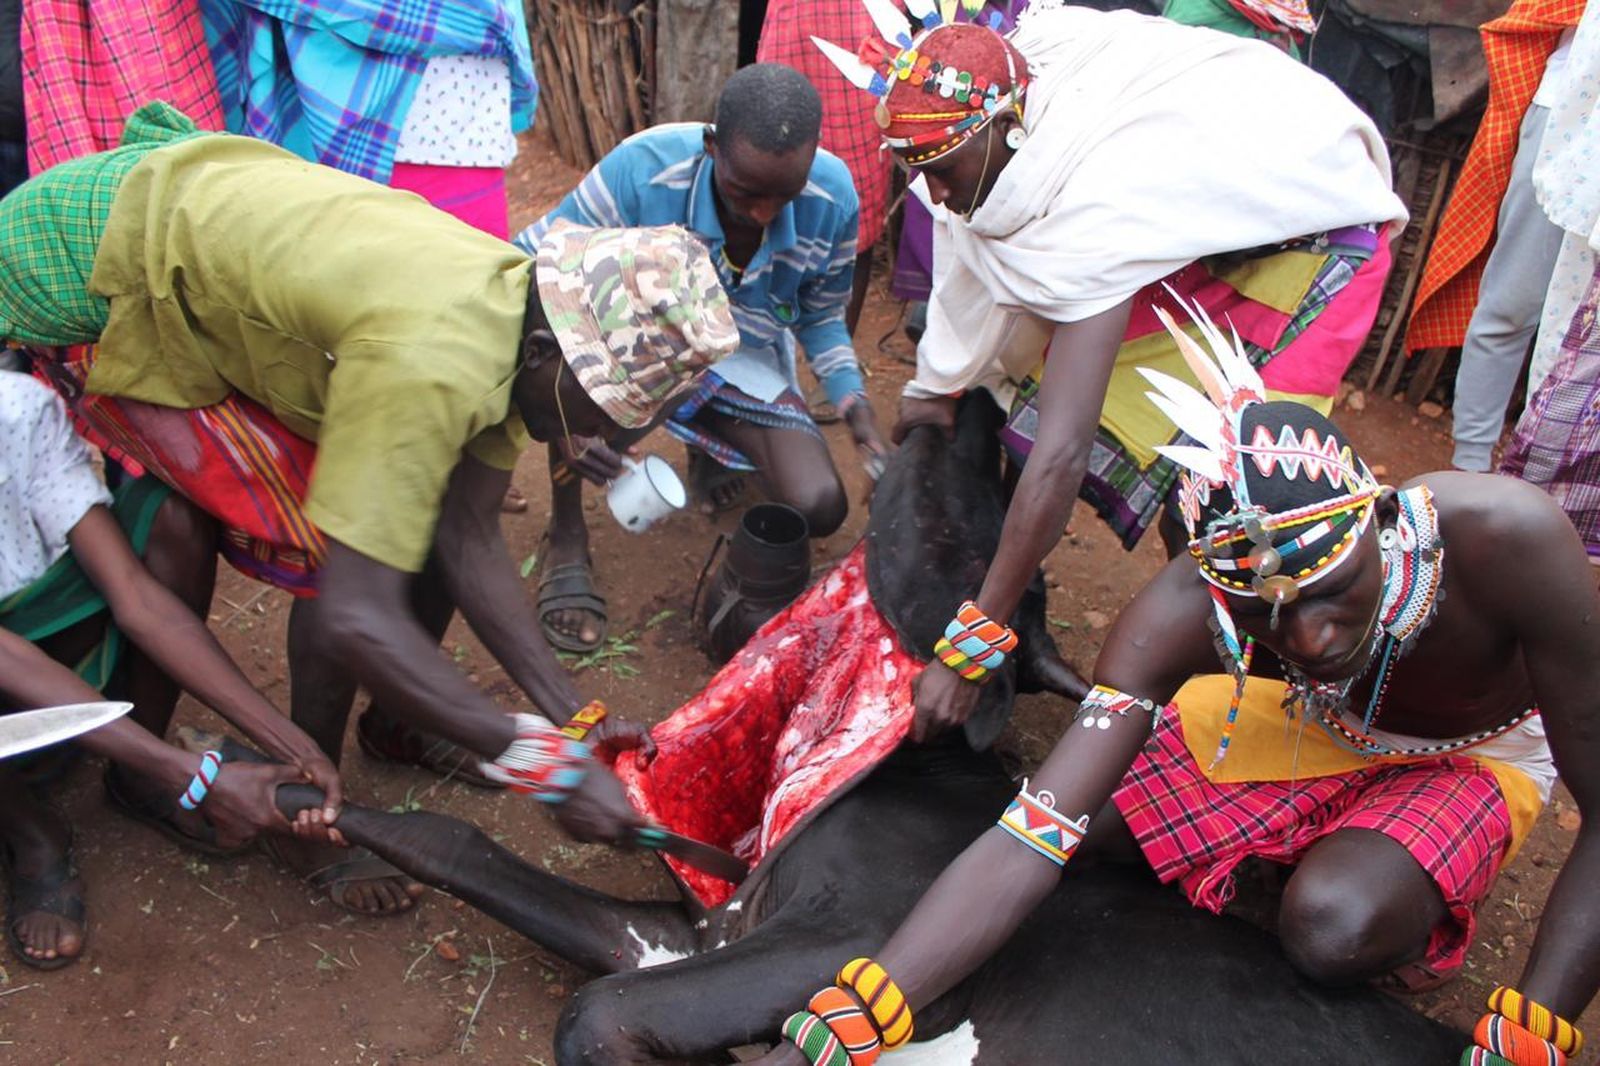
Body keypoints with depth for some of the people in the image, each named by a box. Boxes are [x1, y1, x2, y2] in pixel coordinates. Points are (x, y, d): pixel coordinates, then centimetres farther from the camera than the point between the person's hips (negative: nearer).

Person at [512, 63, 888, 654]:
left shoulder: (833, 198, -19)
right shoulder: (642, 171, -32)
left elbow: (820, 314, 0)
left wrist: (855, 405, -17)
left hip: (744, 360, 3)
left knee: (820, 509, -15)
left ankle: (713, 447, 24)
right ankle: (567, 539, -16)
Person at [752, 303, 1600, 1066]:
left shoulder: (1505, 539, -40)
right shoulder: (1184, 615, -34)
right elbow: (1030, 840, -41)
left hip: (1464, 755, -2)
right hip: (1292, 723, 3)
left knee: (1338, 928, -32)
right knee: (1082, 812, -14)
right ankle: (1306, 837, 12)